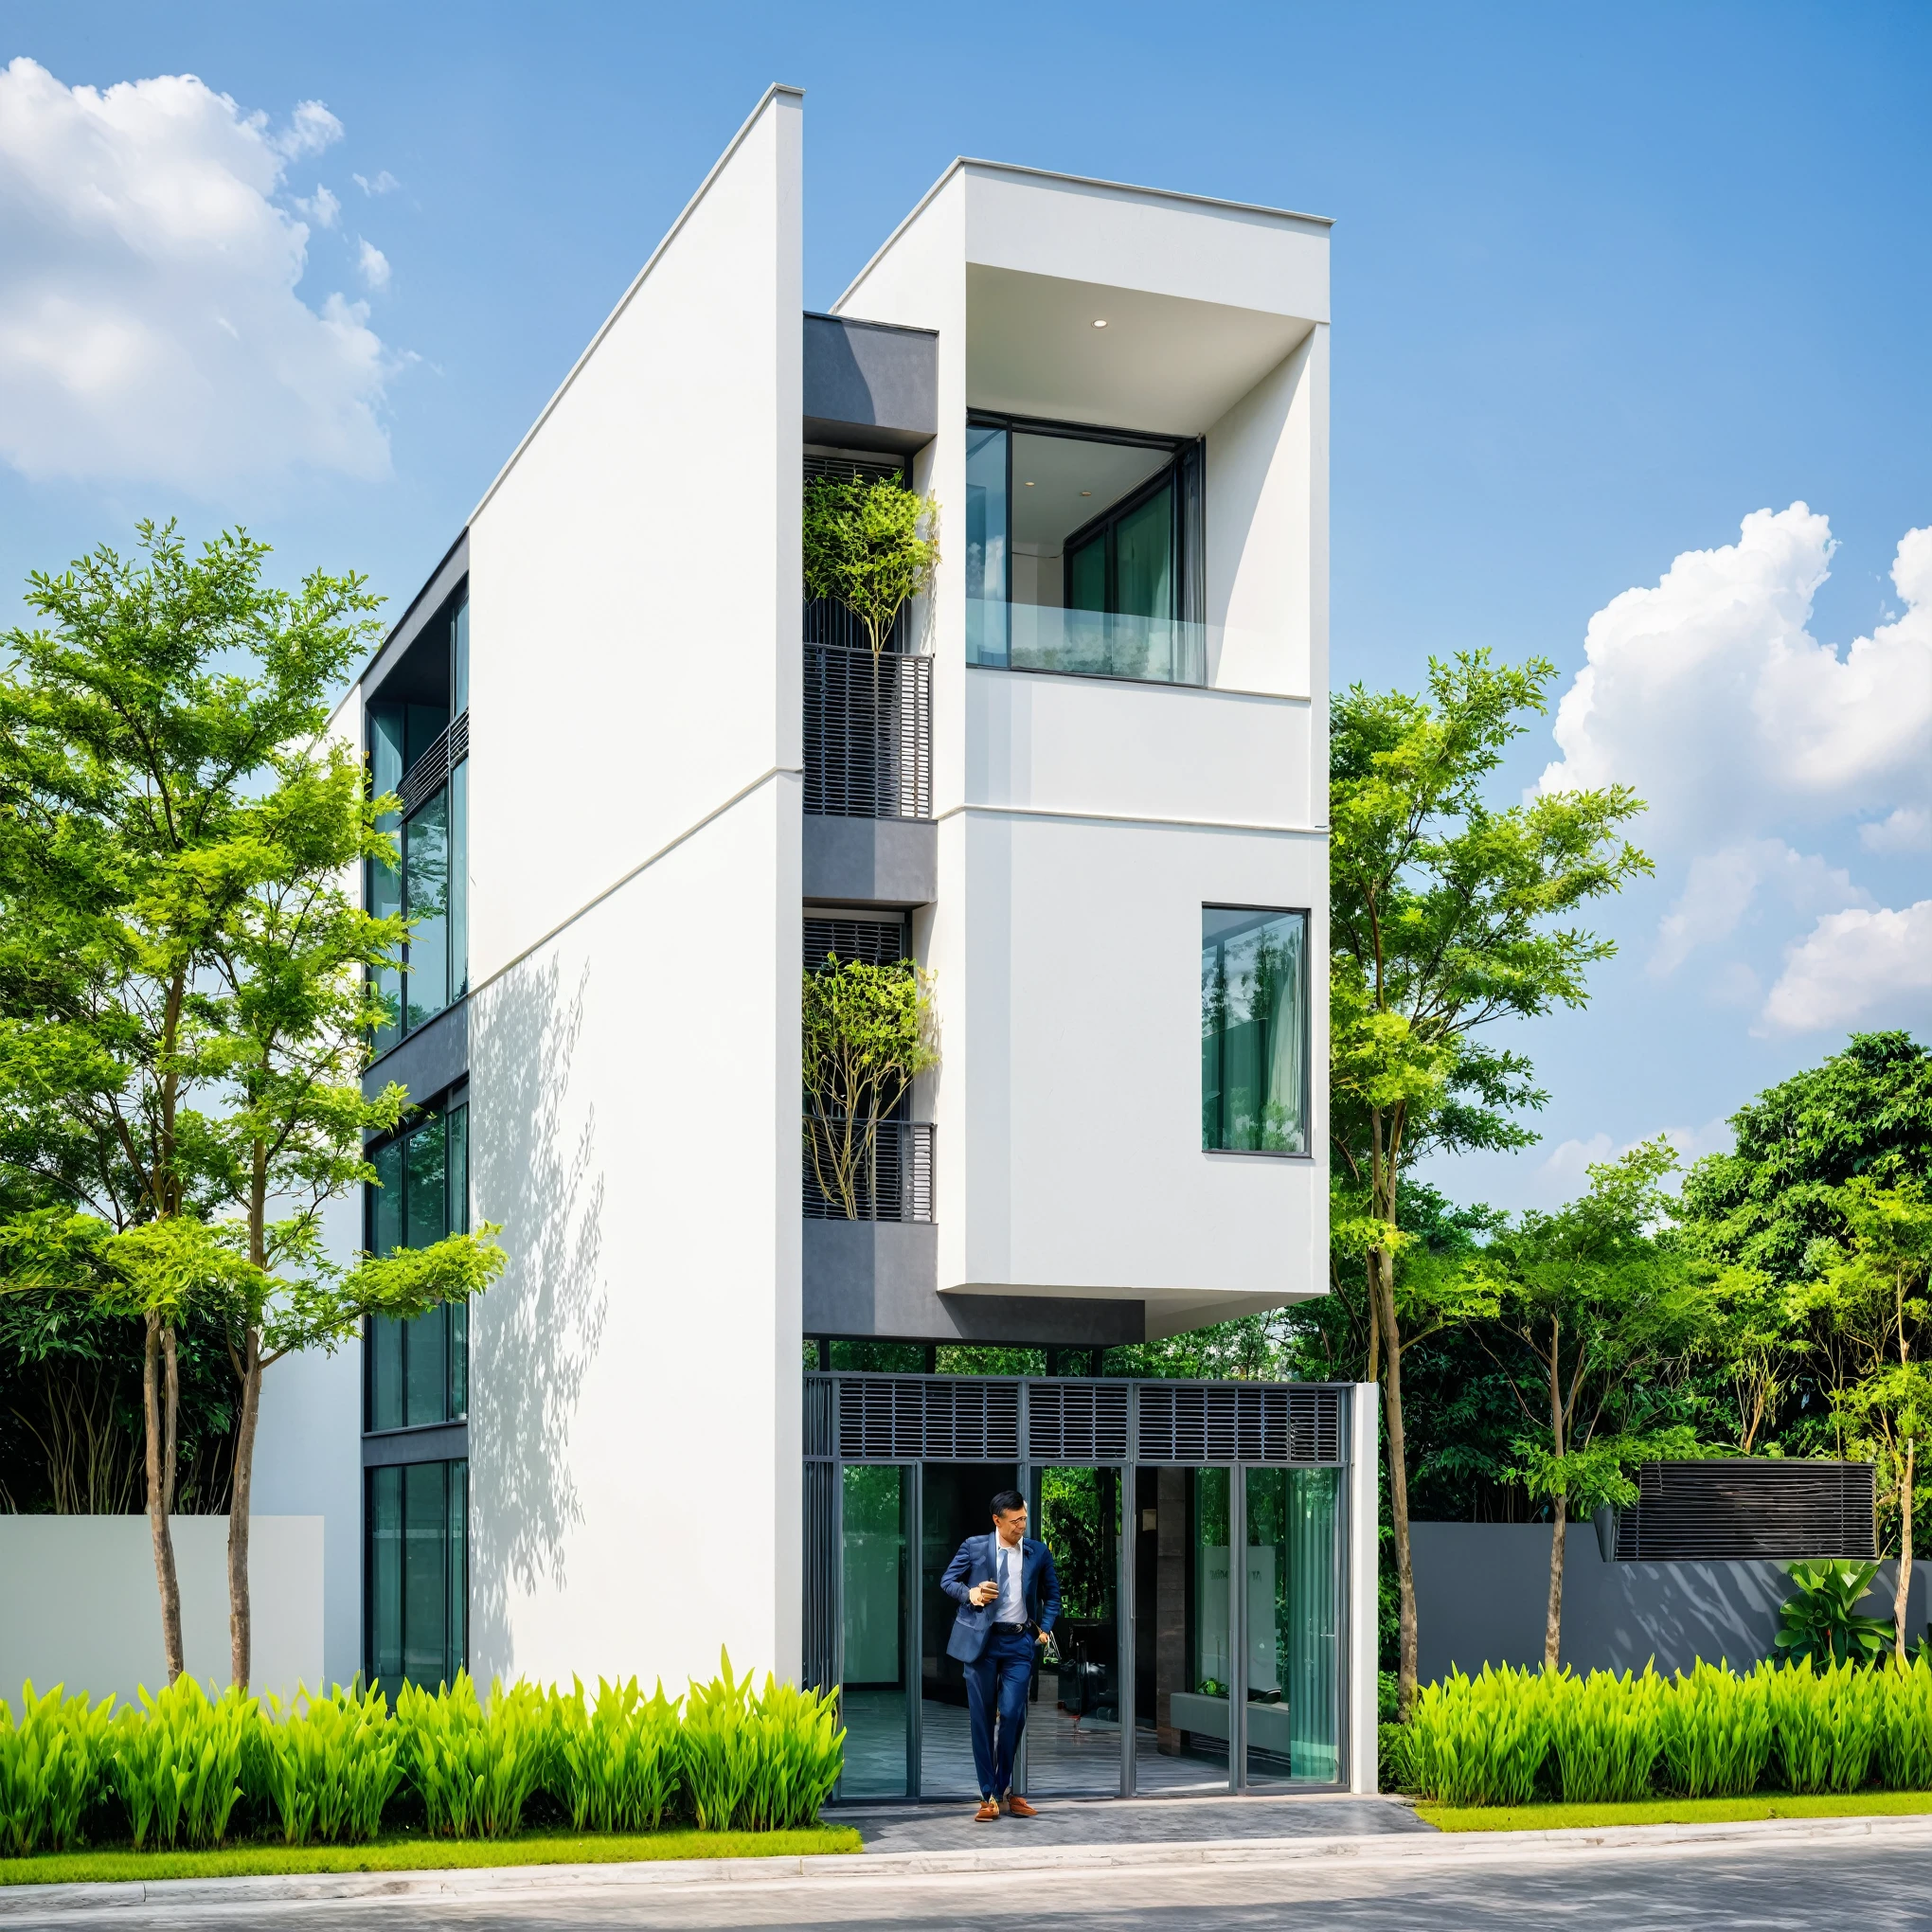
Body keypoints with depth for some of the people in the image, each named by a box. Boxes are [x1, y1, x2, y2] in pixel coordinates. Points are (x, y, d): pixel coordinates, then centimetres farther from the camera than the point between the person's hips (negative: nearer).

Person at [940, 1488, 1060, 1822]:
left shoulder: (1038, 1552, 7)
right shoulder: (974, 1547, 2)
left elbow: (1052, 1595, 16)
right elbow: (947, 1580, 7)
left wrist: (1045, 1628, 2)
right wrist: (970, 1594, -12)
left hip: (1019, 1643, 1)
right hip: (981, 1641, -1)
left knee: (1012, 1715, -8)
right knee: (982, 1719, 1)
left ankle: (1004, 1789, 8)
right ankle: (988, 1796, 8)